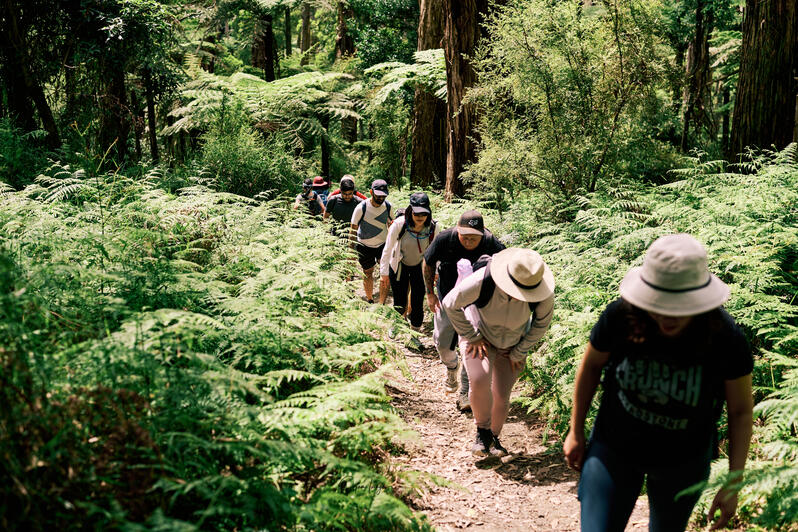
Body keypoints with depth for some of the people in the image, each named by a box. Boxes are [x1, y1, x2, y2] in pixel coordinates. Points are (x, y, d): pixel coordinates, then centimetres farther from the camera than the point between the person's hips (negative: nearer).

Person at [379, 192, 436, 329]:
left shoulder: (432, 227, -19)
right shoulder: (399, 224, -27)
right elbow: (387, 249, -16)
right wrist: (384, 273, -12)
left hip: (420, 267, 2)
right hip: (399, 266, -2)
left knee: (418, 302, 3)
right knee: (399, 303, 4)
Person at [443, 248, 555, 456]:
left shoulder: (544, 295, -30)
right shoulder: (482, 282, -37)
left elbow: (541, 324, -9)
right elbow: (450, 304, -19)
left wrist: (519, 352, -2)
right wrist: (471, 337, -14)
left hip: (513, 344, 2)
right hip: (479, 336, -2)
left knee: (501, 396, 0)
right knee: (479, 382, -25)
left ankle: (494, 437, 30)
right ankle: (482, 430, 3)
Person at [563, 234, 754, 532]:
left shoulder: (724, 337, -24)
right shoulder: (620, 316, -24)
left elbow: (740, 411, -9)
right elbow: (591, 366, -4)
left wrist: (733, 483, -7)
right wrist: (576, 433, 4)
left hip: (683, 461, 1)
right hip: (614, 449, 0)